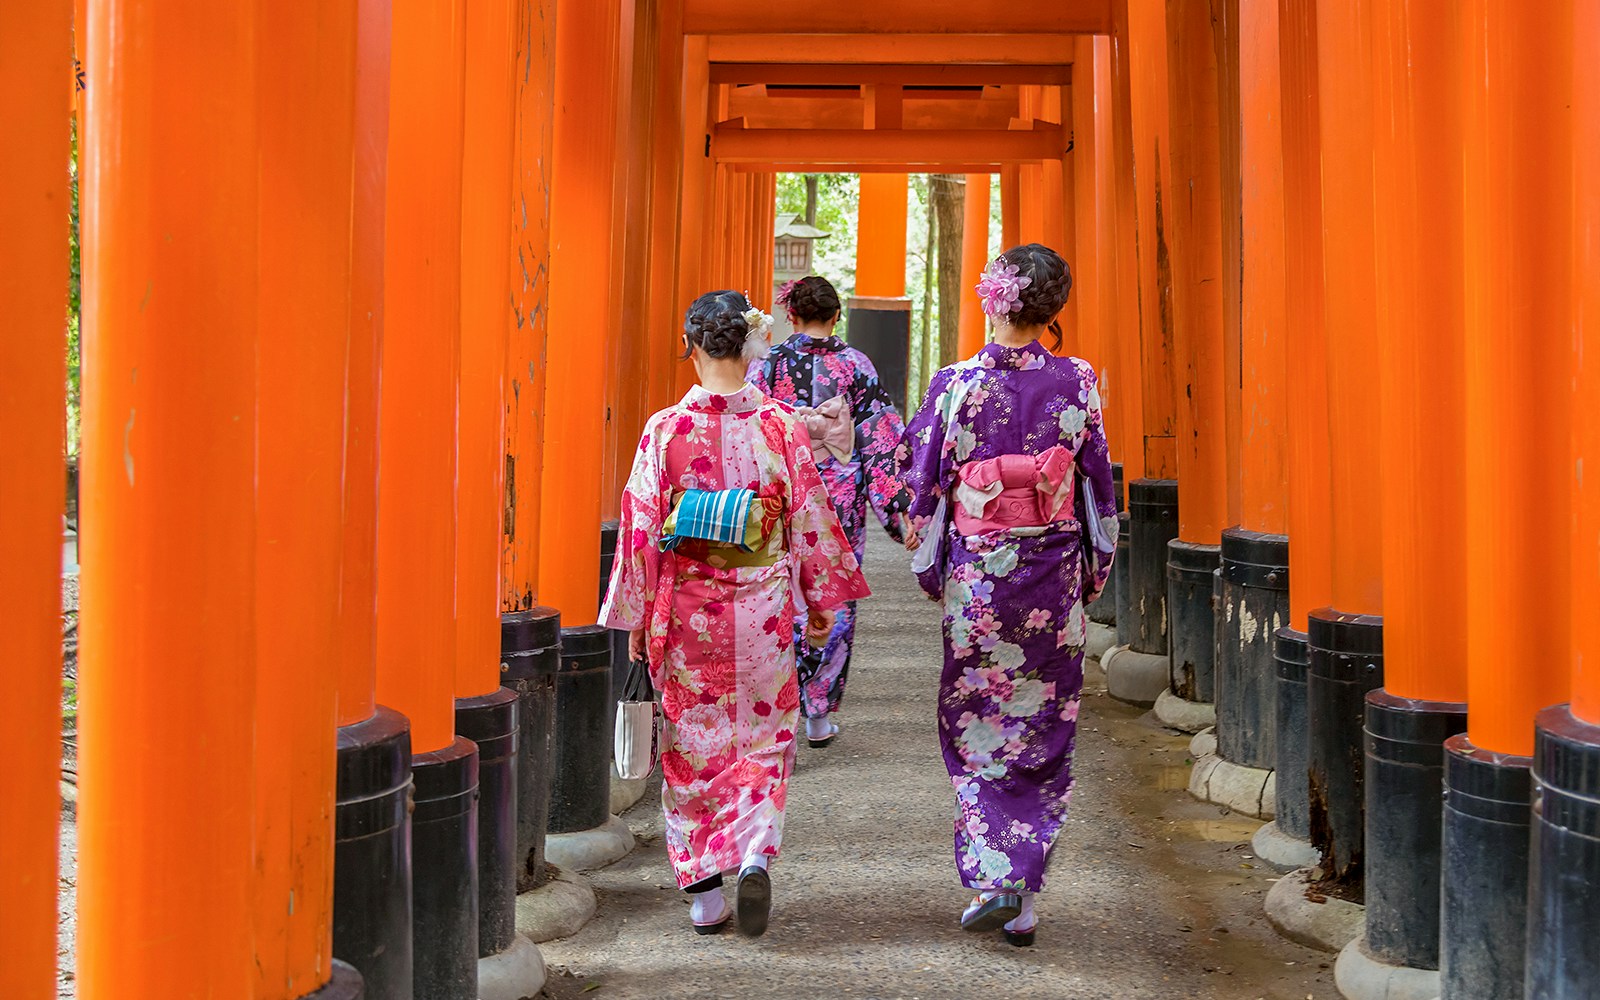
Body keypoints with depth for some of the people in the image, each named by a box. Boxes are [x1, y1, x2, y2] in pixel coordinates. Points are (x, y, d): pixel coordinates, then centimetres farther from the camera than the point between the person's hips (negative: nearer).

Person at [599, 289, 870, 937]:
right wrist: (822, 601, 11)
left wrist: (635, 618, 5)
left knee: (692, 742, 11)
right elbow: (810, 519, -1)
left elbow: (642, 530, -5)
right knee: (763, 739, 14)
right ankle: (754, 853, -8)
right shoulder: (781, 426, -6)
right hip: (761, 611, 0)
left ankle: (703, 893, 15)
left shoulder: (665, 429, -8)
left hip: (685, 612, 0)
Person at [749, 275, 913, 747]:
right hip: (841, 497, 0)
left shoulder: (767, 366, -3)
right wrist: (899, 509, 1)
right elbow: (881, 441, -3)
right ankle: (819, 714, 15)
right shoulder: (858, 366, -2)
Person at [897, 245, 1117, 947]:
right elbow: (1097, 482, 2)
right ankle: (1024, 900, 12)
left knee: (977, 728, 12)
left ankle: (994, 878, 1)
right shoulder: (1077, 383, -5)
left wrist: (929, 565, 11)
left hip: (977, 578, -2)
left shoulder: (956, 385, -10)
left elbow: (922, 481, -3)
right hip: (1054, 576, 2)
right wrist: (1094, 569, 14)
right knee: (1043, 732, 9)